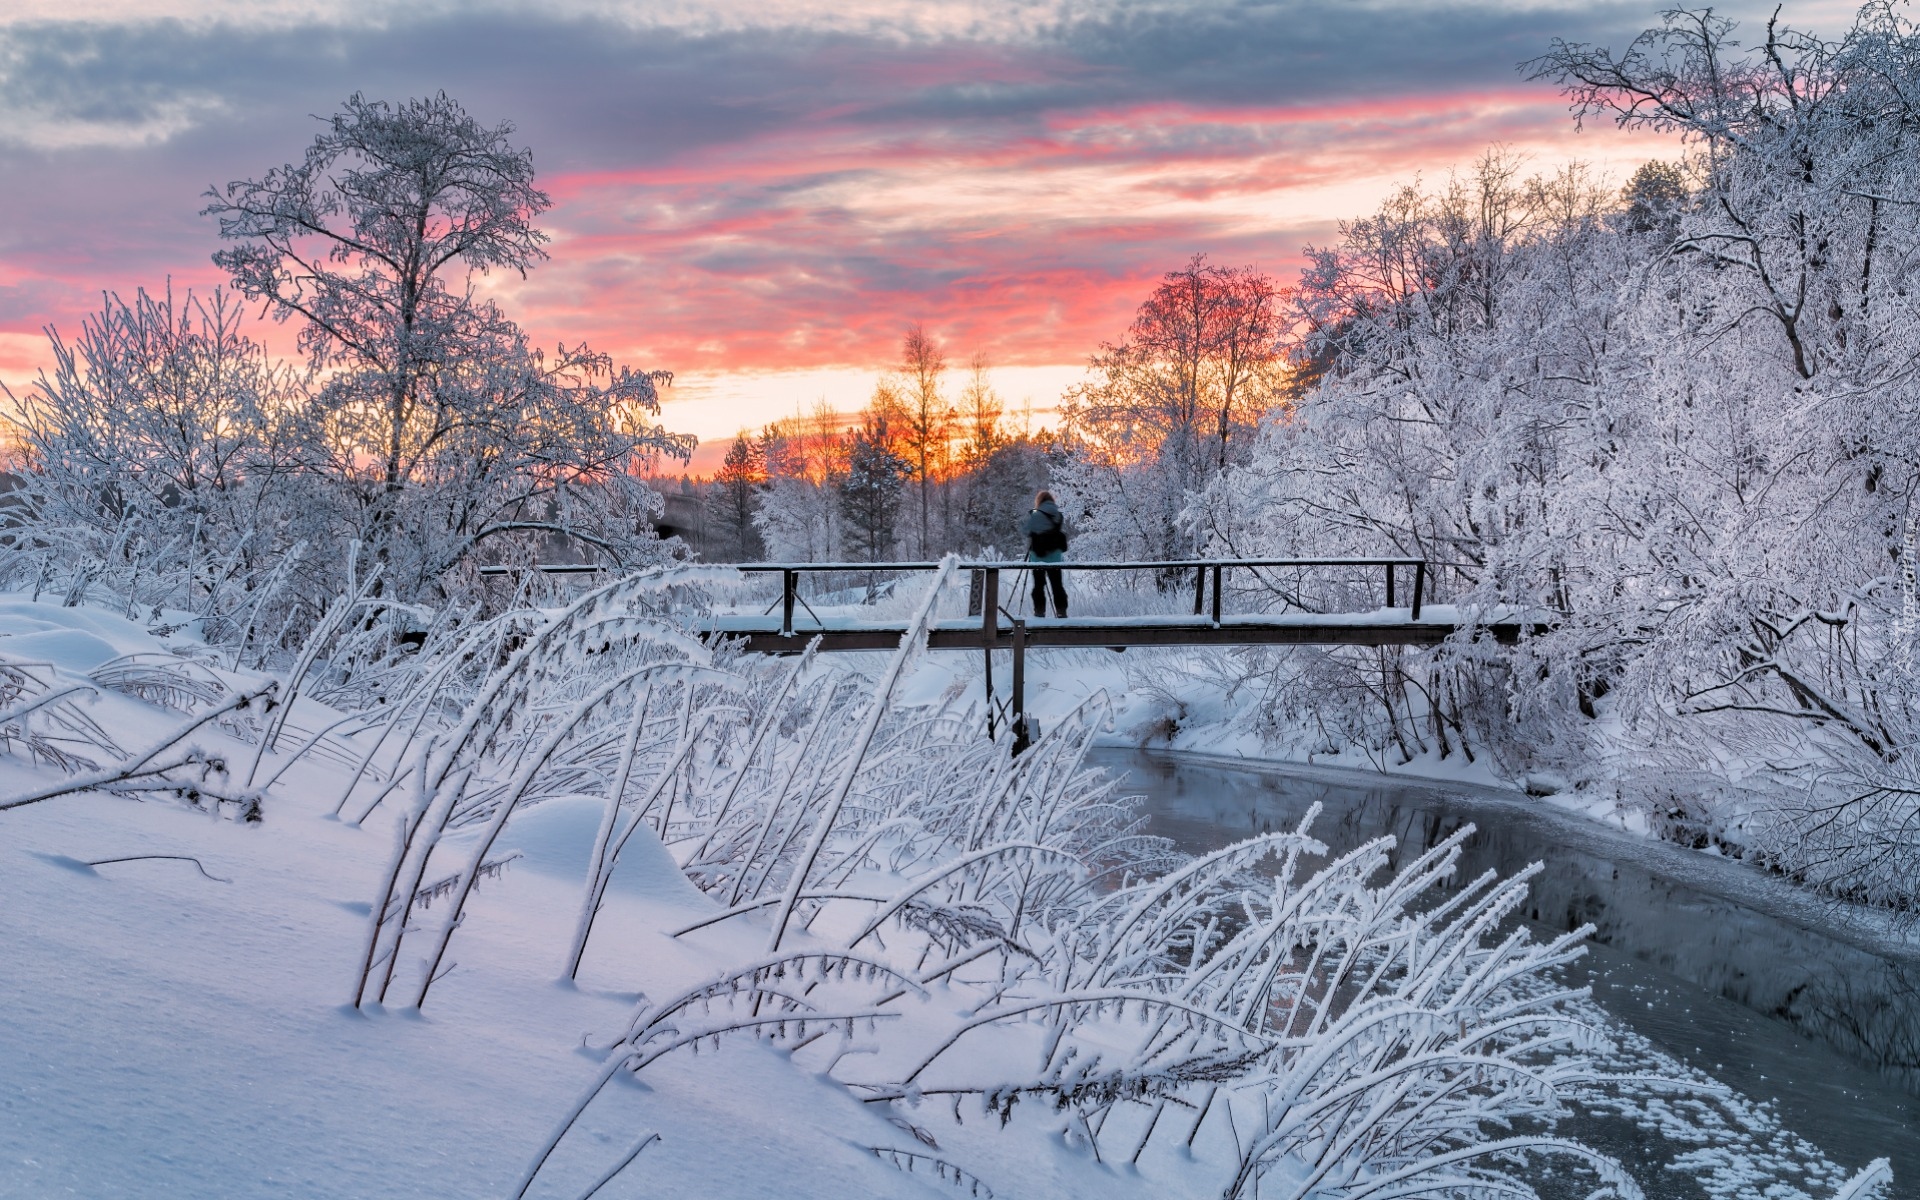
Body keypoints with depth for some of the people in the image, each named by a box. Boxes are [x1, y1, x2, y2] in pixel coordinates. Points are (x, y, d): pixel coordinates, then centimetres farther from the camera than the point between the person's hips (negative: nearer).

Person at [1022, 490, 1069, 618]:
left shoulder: (1035, 516, -11)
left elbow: (1024, 529, -5)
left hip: (1039, 555, -4)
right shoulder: (1059, 516, 5)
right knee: (1057, 583, 7)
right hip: (1056, 555, 4)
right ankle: (1061, 610, 4)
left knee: (1039, 584, 3)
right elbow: (1063, 531, 8)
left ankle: (1039, 610, 0)